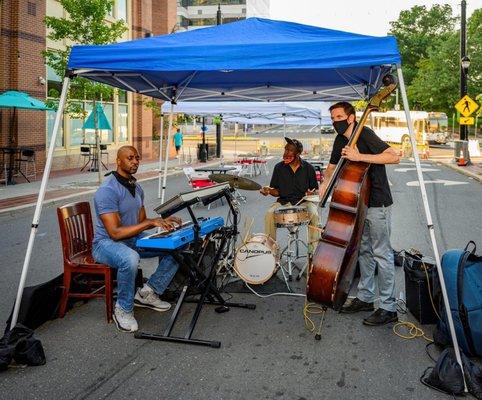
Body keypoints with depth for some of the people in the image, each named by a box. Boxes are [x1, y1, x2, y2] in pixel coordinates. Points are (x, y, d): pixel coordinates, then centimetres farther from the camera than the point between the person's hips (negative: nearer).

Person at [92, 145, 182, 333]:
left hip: (133, 240, 8)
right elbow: (115, 232, -26)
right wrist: (150, 222, -27)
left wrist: (162, 221, -6)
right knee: (130, 258, -41)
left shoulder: (136, 188, 8)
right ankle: (123, 310, -16)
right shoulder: (107, 191, -21)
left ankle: (147, 293, 4)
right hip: (107, 243, -8)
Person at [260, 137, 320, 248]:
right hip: (284, 201, 1)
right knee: (269, 215, -25)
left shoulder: (308, 168, -2)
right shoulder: (279, 167, 0)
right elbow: (276, 191, 4)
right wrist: (268, 190, -17)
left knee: (314, 215, -30)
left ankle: (314, 248, -17)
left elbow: (315, 190, 7)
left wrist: (311, 193, -16)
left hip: (304, 201, -1)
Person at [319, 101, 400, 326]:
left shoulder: (365, 135, -16)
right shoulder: (340, 140, 9)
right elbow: (332, 166, 23)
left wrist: (359, 157, -30)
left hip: (377, 204, -9)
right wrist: (324, 185, 2)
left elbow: (394, 157, -26)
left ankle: (388, 308, 1)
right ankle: (365, 298, 27)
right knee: (364, 250, 15)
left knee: (381, 253, -5)